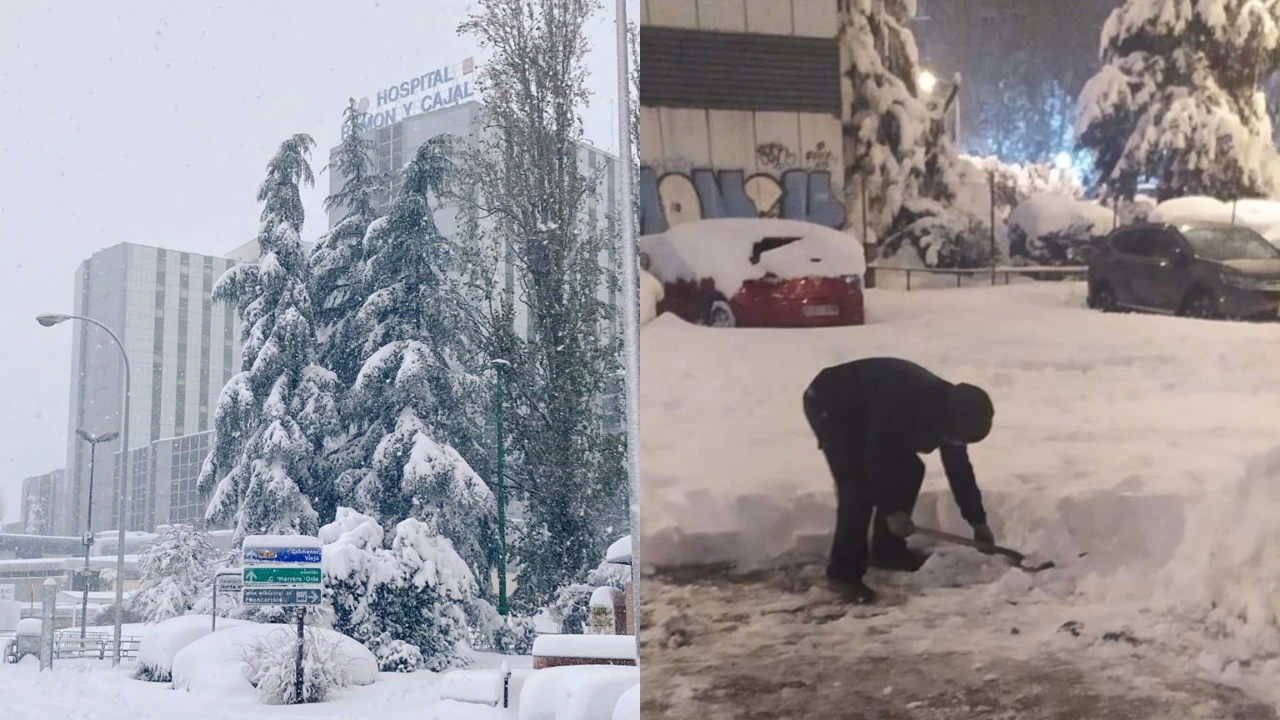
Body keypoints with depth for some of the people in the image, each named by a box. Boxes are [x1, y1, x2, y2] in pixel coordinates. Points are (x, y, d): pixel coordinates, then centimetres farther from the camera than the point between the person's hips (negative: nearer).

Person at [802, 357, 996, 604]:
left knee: (909, 469, 2)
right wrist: (892, 510, -24)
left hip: (864, 412, 9)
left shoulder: (948, 408, -9)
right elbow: (877, 457, -32)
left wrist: (978, 522, 4)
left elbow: (959, 468, 2)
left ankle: (887, 549, 16)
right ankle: (844, 571, -10)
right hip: (829, 406, -9)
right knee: (859, 486, -20)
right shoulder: (904, 404, -37)